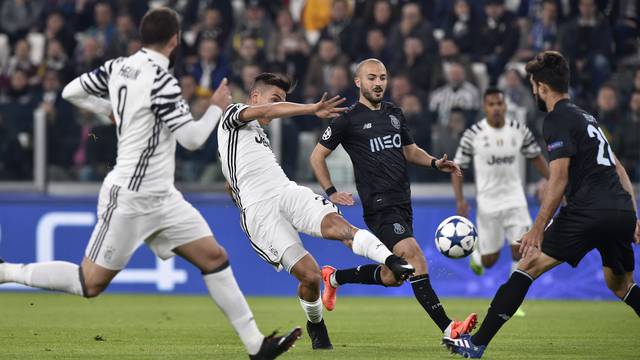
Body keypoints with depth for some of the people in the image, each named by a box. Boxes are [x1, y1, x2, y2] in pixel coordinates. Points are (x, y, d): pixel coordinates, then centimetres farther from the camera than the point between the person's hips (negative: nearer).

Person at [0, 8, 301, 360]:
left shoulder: (118, 66, 4)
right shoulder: (160, 80, -20)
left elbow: (71, 91, 13)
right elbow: (192, 138, -19)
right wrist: (217, 107, -3)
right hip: (130, 198, -9)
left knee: (215, 258, 4)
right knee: (90, 283, -3)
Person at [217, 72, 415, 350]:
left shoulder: (258, 135, 34)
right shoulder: (233, 114, 9)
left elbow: (231, 185, 43)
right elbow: (267, 111, -13)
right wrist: (313, 109, -21)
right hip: (258, 210, -7)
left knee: (334, 223, -29)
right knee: (310, 274, -19)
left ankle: (393, 262, -51)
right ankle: (315, 325, 11)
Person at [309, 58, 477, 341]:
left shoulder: (394, 114, 15)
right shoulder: (348, 119, -4)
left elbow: (410, 151, 25)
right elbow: (317, 156, 3)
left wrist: (435, 163, 6)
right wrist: (331, 193, -3)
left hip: (402, 204, 8)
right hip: (379, 206, -8)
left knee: (390, 277, 13)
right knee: (415, 259, -22)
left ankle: (334, 277, 38)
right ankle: (448, 329, -27)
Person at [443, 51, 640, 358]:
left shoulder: (558, 120, -3)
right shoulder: (586, 117, 24)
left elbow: (558, 179, -12)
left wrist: (537, 229, -13)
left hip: (588, 211, -8)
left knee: (528, 266, -2)